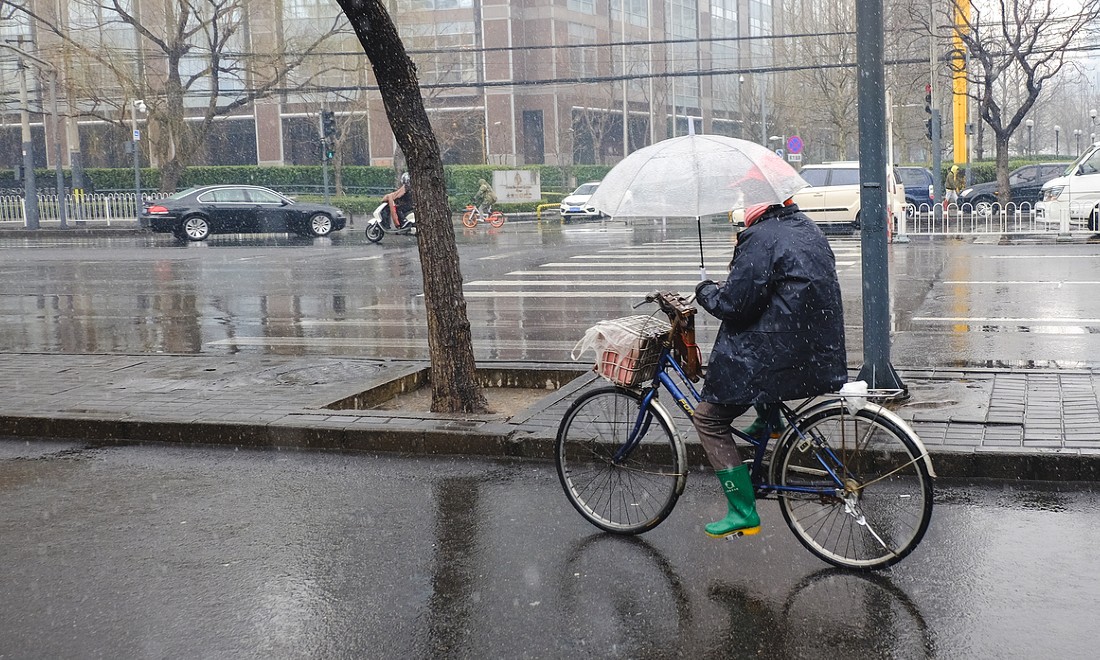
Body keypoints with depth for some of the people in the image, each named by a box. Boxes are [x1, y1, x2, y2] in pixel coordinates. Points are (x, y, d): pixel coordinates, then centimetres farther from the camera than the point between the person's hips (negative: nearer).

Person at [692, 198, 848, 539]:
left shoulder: (762, 238, -18)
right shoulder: (809, 229, 11)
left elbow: (734, 303, -19)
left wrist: (704, 291, 2)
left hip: (777, 356, -9)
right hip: (819, 352, 9)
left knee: (708, 418, 5)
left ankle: (743, 512, 2)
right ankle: (770, 420, 35)